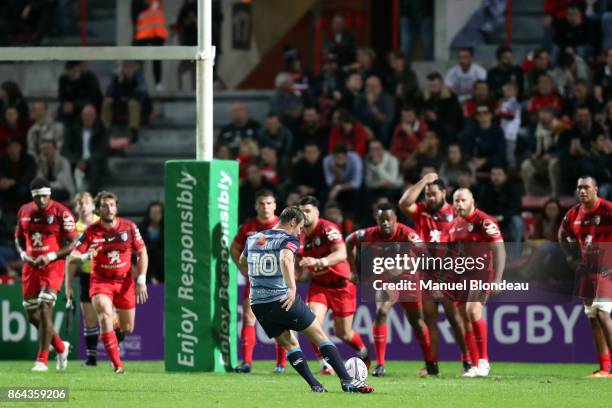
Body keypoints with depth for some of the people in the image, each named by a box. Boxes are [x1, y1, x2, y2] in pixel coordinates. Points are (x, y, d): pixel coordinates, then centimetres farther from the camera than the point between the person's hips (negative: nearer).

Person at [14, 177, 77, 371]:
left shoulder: (61, 213, -9)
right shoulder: (24, 212, 7)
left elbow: (72, 245, -8)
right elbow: (19, 237, 20)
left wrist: (50, 256, -20)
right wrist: (23, 253, 0)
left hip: (52, 267, -6)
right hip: (31, 267, 6)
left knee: (44, 310, -16)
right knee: (32, 316, 8)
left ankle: (42, 360, -12)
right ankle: (61, 347, 30)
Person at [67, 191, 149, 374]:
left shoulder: (129, 227, -6)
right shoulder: (91, 232, -10)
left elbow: (142, 253, 2)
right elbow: (73, 255, -15)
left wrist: (141, 280, -6)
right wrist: (83, 256, -38)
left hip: (125, 282, 2)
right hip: (101, 281, -2)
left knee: (127, 328, 8)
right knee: (105, 318, -26)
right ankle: (117, 364, -19)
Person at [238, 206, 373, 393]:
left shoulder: (253, 239, 13)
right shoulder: (289, 240, -8)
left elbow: (242, 262, 30)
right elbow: (285, 259, -30)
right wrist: (292, 288, -40)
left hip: (258, 305, 6)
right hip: (284, 300, -6)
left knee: (289, 343, 17)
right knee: (320, 336, 4)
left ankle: (314, 385, 5)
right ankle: (347, 380, -3)